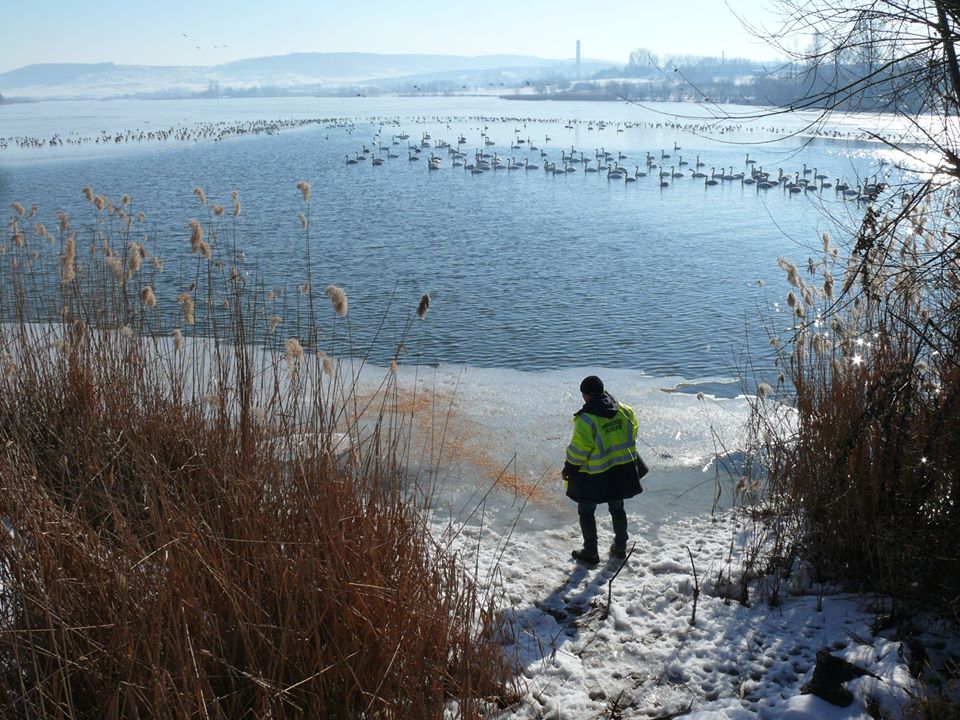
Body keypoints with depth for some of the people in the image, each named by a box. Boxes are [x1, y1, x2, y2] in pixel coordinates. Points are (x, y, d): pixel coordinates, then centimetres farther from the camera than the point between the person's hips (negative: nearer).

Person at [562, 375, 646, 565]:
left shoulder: (586, 419, -23)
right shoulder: (624, 411, -4)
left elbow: (578, 450, -18)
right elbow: (632, 434, 9)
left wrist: (569, 468, -3)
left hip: (595, 475, -6)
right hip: (622, 469, 6)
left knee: (586, 511, 12)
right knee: (617, 508, 23)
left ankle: (590, 553, 17)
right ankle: (620, 547, 35)